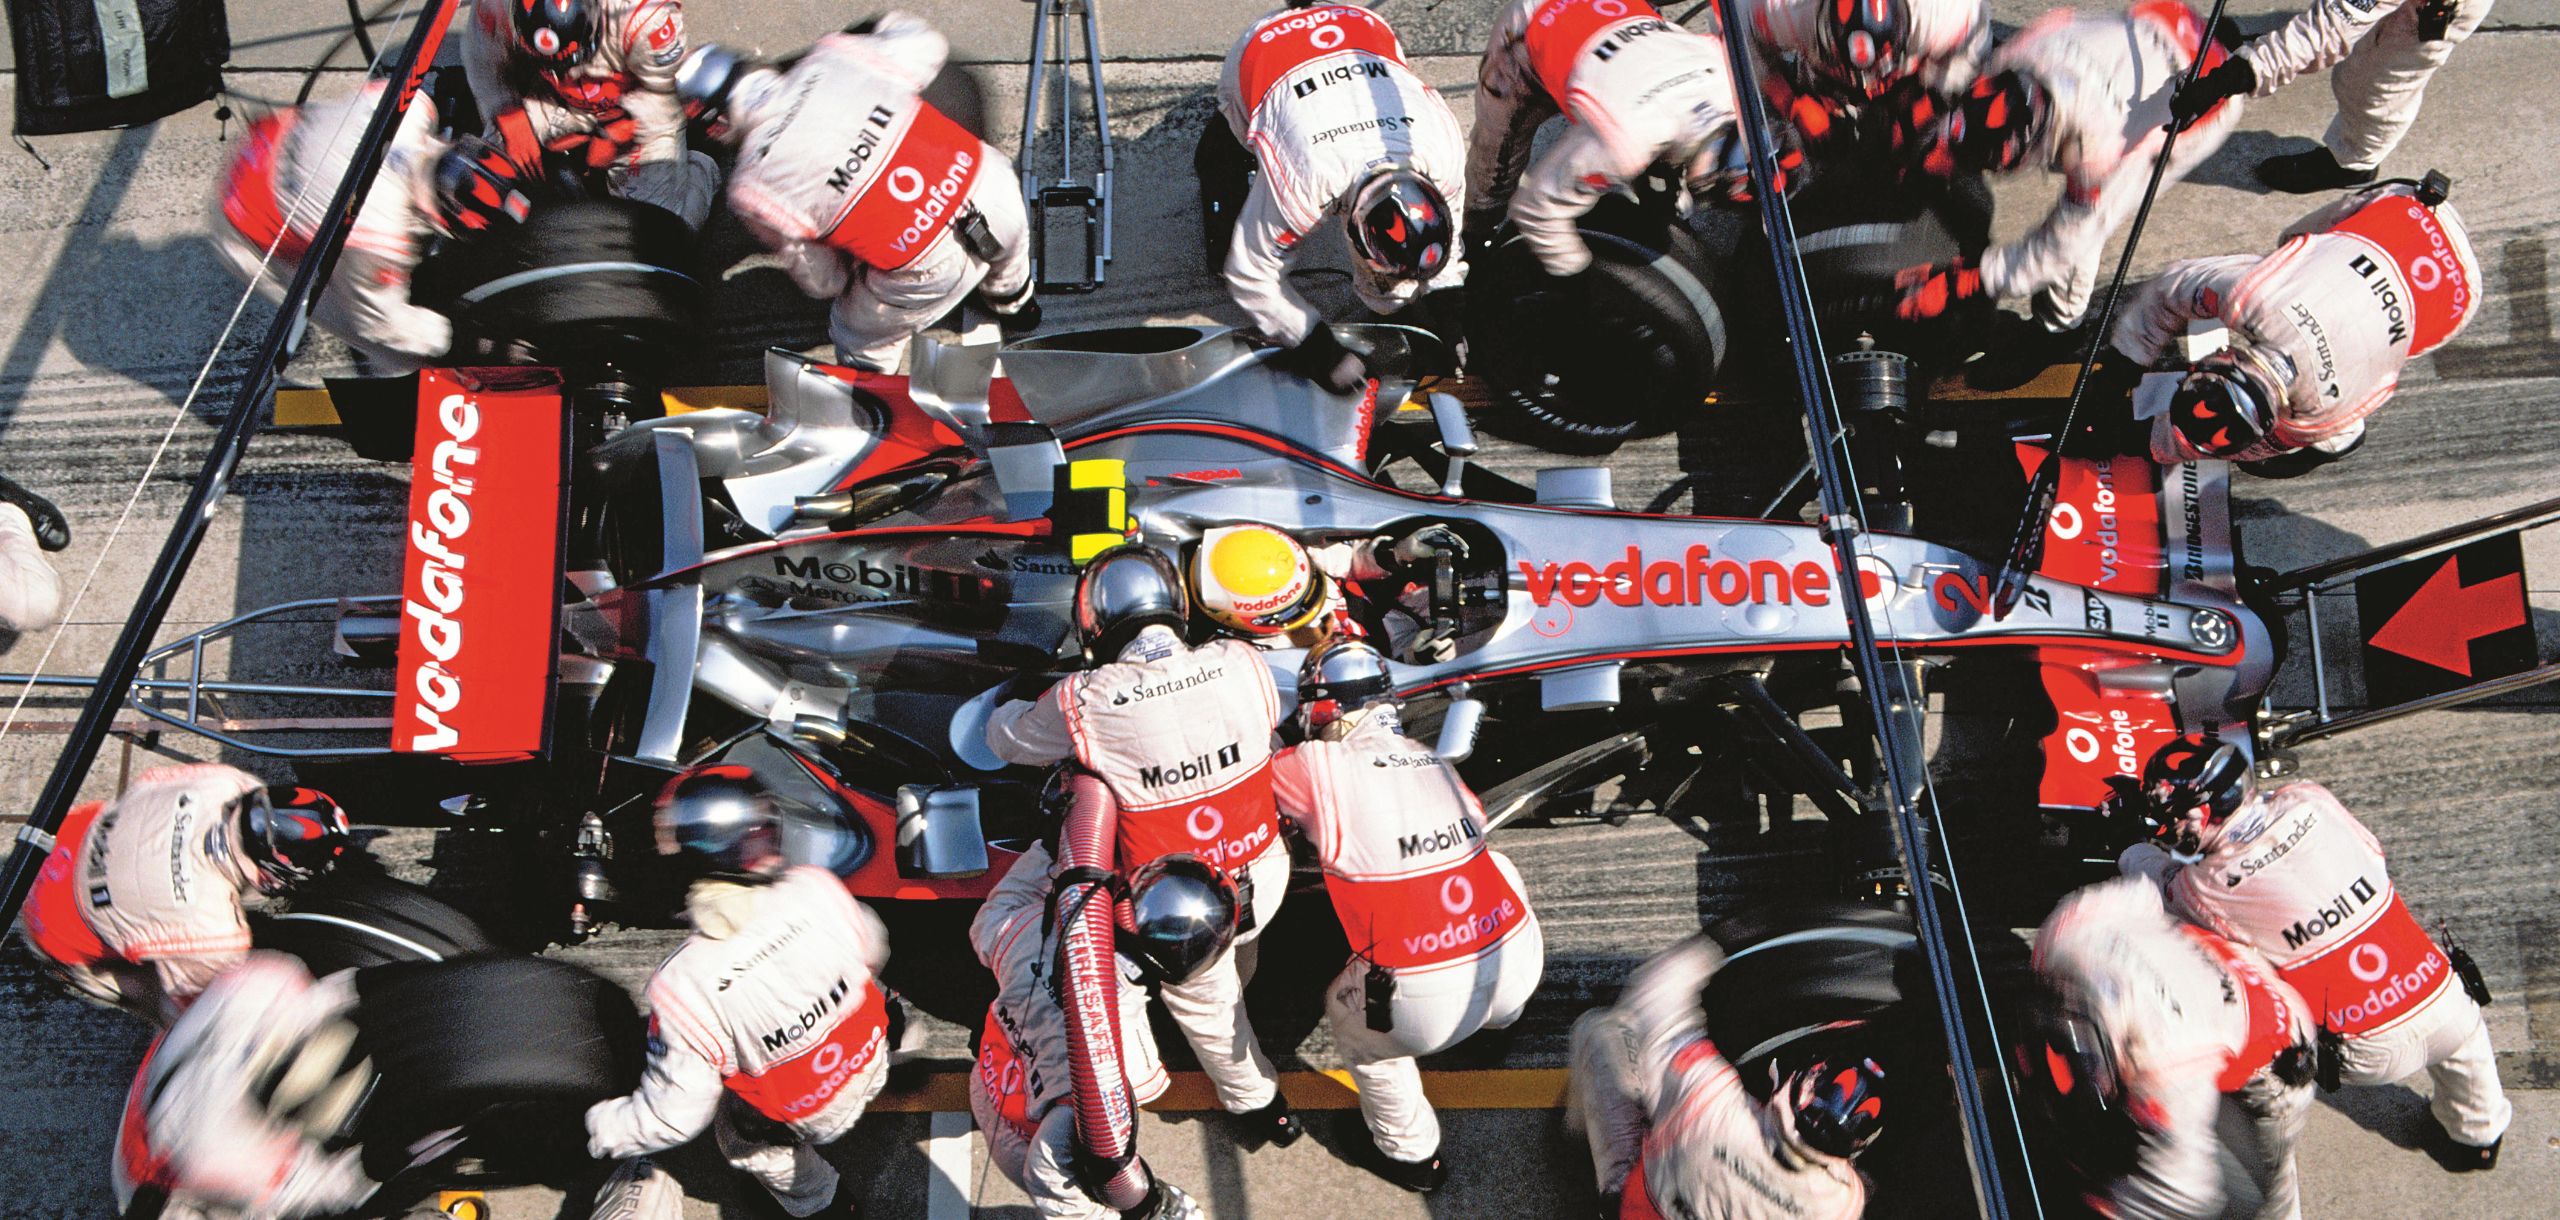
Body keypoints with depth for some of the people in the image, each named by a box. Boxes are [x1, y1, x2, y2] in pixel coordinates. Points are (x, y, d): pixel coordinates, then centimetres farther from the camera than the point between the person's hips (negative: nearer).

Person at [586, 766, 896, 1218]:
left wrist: (595, 1131, -3)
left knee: (733, 1126, 27)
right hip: (873, 1062, 3)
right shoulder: (815, 888, -27)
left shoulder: (684, 983, -34)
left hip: (808, 1118, -3)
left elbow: (673, 1119, -22)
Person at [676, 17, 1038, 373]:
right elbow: (925, 43, 9)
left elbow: (820, 281, 1)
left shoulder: (753, 189, -12)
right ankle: (1015, 302, 75)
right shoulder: (834, 55, -8)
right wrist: (878, 29, 28)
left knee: (861, 340, 28)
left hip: (933, 271, -4)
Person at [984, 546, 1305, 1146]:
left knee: (1201, 1000, 28)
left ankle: (1258, 1104, 48)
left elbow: (1006, 737, -2)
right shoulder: (1240, 664, -16)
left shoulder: (1085, 702, -22)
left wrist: (1016, 707, 21)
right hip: (1265, 874, 2)